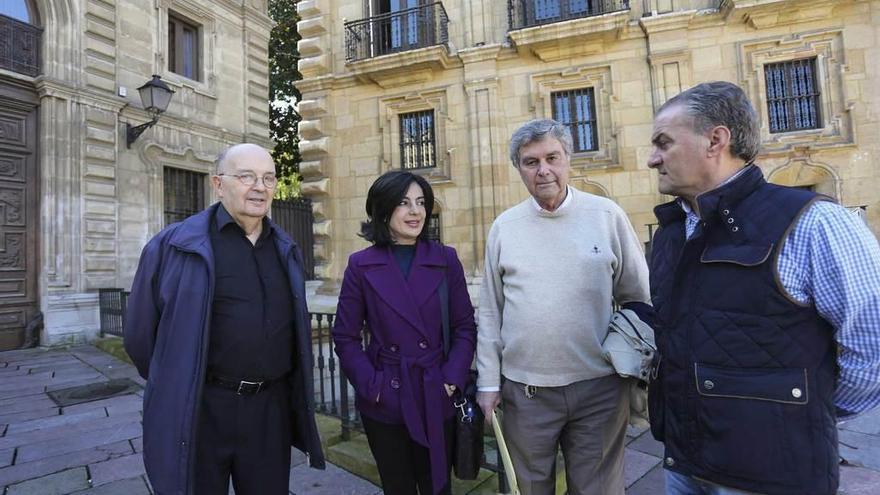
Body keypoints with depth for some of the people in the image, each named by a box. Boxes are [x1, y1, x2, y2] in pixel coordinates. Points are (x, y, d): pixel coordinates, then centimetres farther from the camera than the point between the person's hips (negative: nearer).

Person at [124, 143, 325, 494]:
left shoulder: (287, 250, 6)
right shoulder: (174, 245, -8)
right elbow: (141, 331, -1)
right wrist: (174, 386, 9)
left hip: (271, 408, 4)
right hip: (197, 411, -3)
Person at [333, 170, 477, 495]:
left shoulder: (446, 259, -2)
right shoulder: (361, 265, -5)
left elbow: (465, 327, 1)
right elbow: (345, 337, -2)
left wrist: (453, 379, -9)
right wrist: (371, 385, -10)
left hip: (436, 399, 1)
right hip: (384, 402, 0)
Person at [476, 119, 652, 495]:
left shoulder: (607, 215, -2)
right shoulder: (504, 226, 1)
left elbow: (637, 299, 4)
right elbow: (490, 312, 3)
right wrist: (488, 381, 2)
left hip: (599, 387, 0)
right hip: (524, 390, 1)